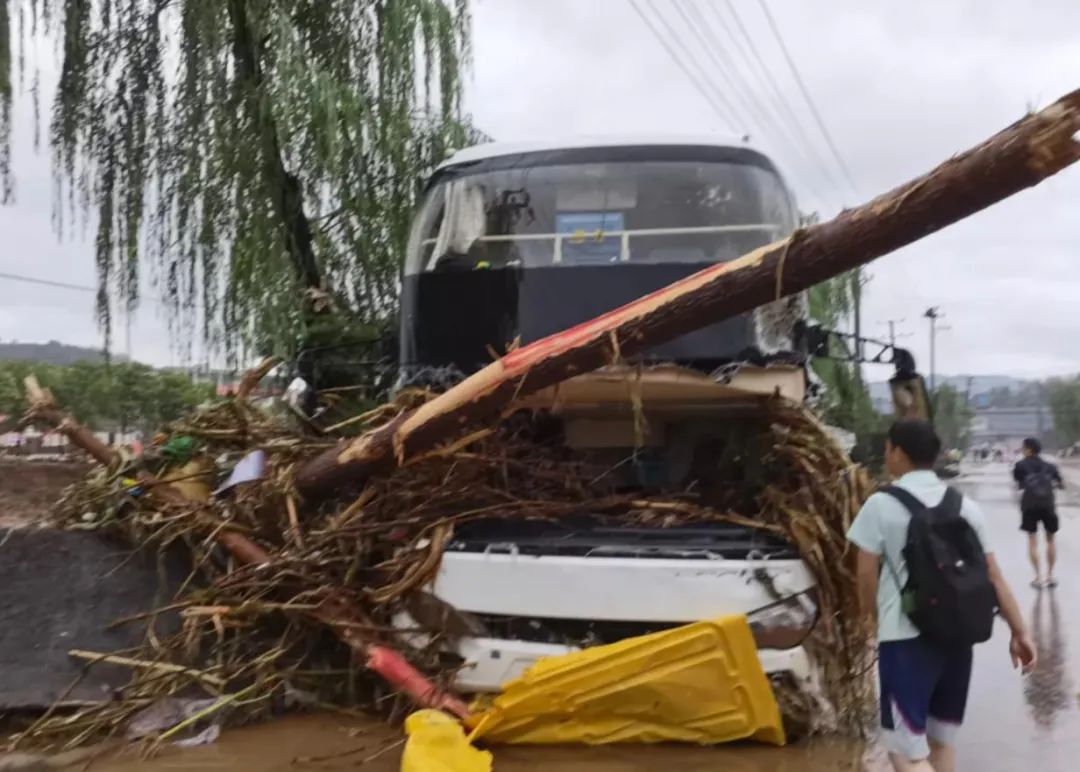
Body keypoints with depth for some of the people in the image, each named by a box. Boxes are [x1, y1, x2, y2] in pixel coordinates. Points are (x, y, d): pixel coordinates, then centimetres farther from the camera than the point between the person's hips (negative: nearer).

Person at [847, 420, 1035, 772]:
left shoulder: (881, 505, -8)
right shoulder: (965, 506, 7)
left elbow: (866, 573, -6)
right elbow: (993, 575, 7)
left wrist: (871, 613, 13)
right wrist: (1019, 631, 13)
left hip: (906, 638, -6)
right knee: (942, 741, 19)